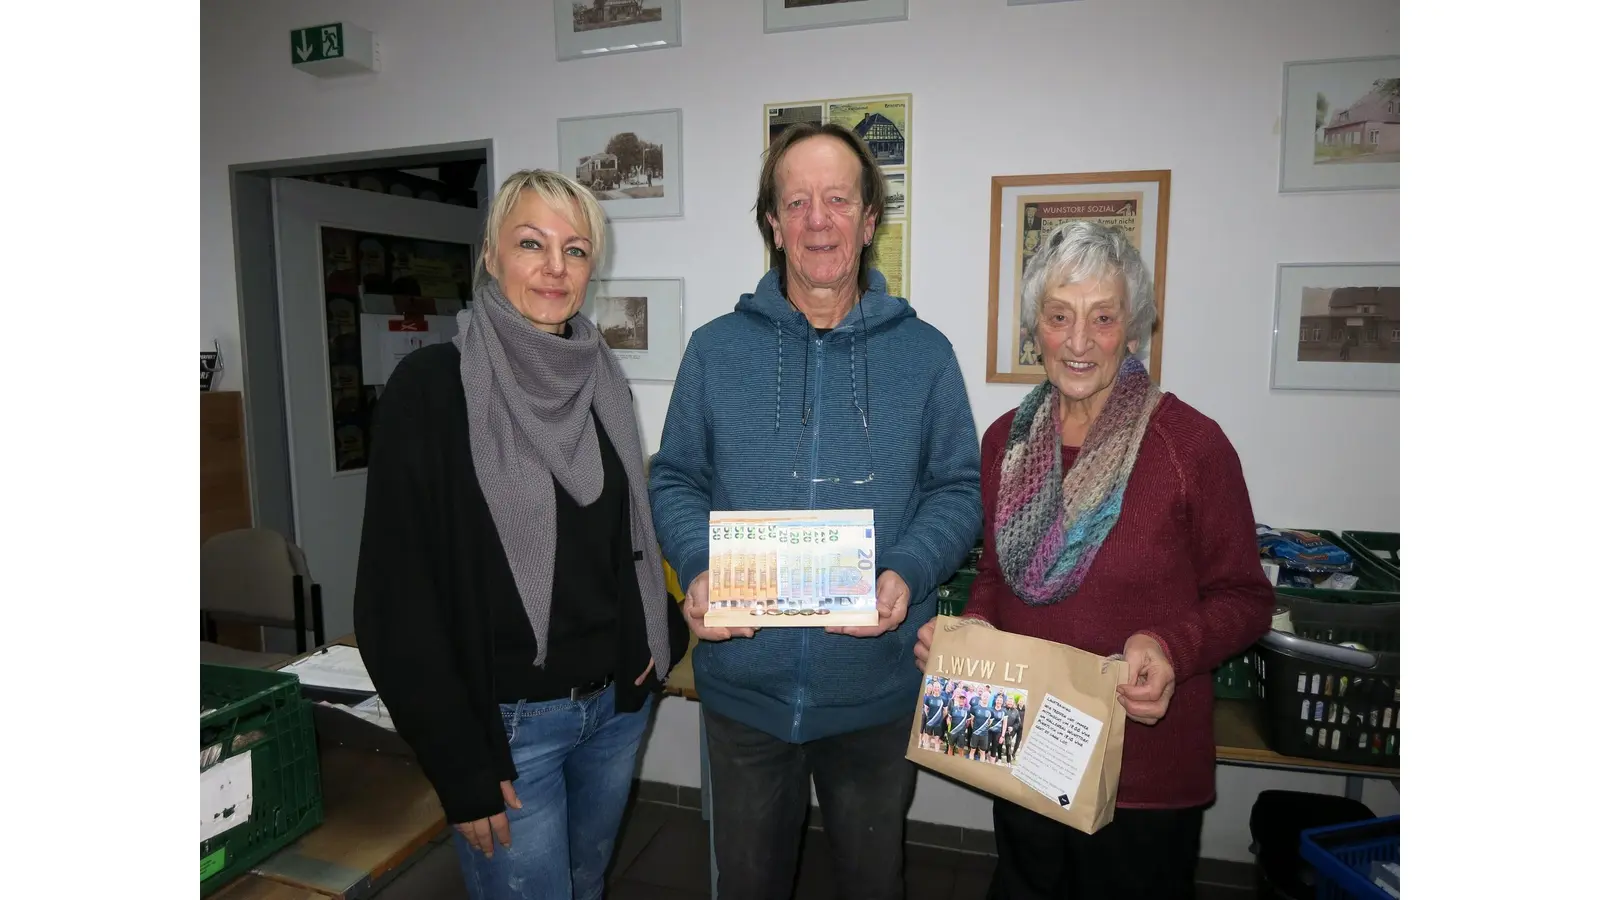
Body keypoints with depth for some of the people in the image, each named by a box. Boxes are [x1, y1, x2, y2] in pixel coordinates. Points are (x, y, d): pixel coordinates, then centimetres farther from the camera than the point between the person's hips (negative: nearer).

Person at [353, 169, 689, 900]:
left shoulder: (601, 379, 4)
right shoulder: (432, 385, -13)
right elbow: (398, 592, -13)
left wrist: (661, 635, 2)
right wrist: (460, 762, -14)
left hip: (617, 702, 5)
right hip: (506, 718, -5)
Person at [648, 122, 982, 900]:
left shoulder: (923, 353, -2)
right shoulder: (716, 348, -1)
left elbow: (957, 488, -1)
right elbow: (675, 480, 3)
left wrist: (907, 575, -19)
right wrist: (698, 568, -16)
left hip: (878, 690, 0)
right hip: (744, 687, 1)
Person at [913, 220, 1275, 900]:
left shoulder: (1192, 444, -15)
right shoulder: (1007, 439, 0)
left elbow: (1244, 599, -7)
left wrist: (1171, 649, -25)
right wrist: (968, 627, -9)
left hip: (1145, 772, -4)